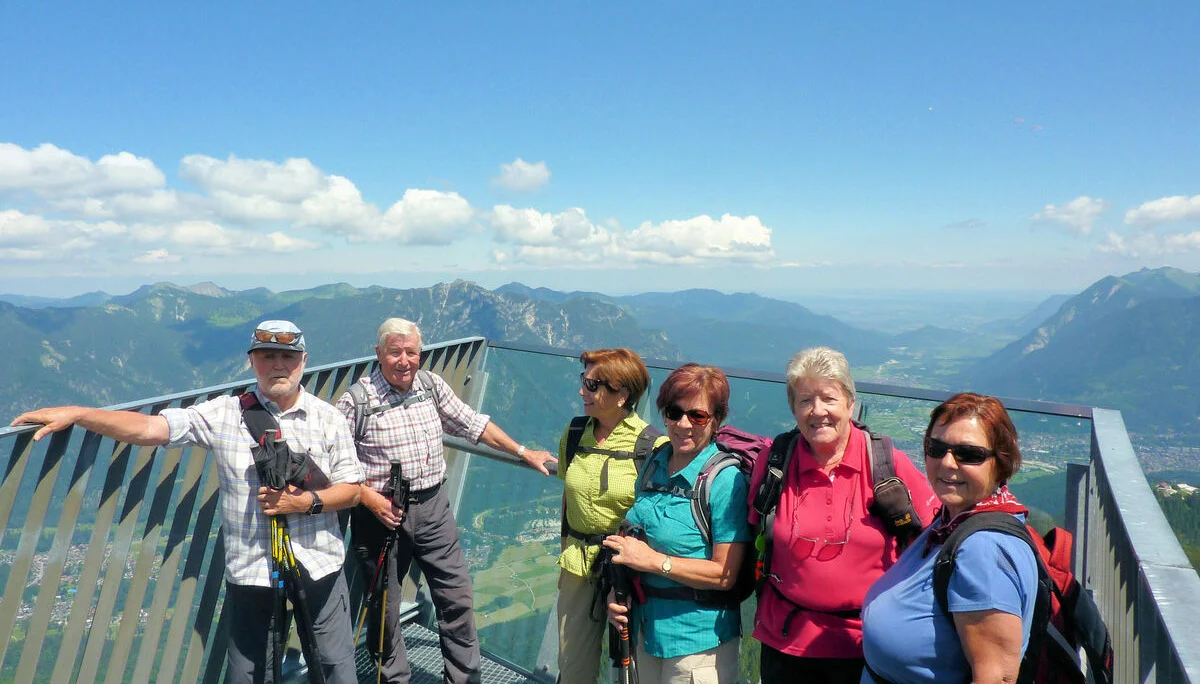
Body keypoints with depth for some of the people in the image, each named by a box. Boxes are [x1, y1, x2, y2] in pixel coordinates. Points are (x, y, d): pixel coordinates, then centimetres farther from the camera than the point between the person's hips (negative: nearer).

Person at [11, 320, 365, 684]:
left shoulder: (327, 417, -1)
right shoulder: (224, 414, -1)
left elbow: (351, 489, 1)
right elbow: (150, 428, -9)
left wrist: (308, 501, -16)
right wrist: (76, 413, -19)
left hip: (321, 570, 1)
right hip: (251, 574, 0)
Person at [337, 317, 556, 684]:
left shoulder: (432, 386, 2)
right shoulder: (356, 401, -11)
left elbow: (474, 424, 9)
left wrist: (524, 453, 10)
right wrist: (370, 498, -18)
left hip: (432, 506, 4)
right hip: (380, 513, -3)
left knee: (458, 600, 8)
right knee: (384, 609, 12)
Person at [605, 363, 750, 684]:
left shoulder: (726, 480, -18)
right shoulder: (652, 466, 2)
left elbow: (725, 575, -20)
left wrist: (653, 560, -22)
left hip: (698, 640, -6)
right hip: (644, 630, 6)